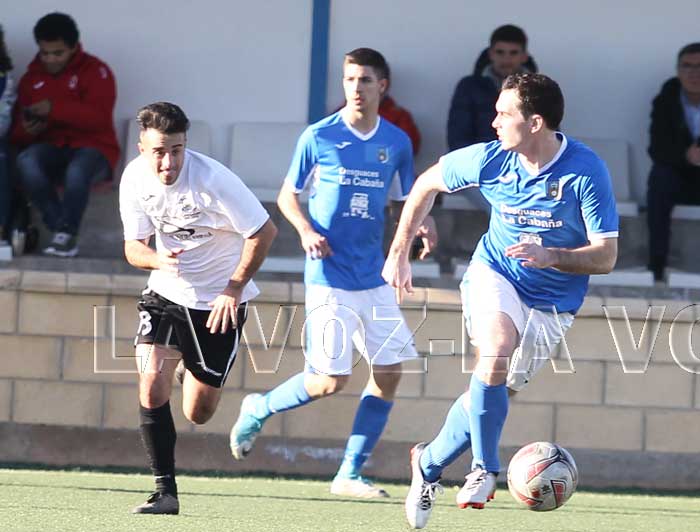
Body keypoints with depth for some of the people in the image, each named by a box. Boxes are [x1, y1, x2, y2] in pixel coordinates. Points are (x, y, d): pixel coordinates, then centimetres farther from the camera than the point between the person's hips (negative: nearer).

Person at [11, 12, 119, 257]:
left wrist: (55, 109, -27)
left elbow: (99, 118, -17)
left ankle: (67, 234, -22)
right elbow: (18, 129, 11)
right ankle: (62, 232, -27)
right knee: (26, 162, -33)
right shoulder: (31, 78, 11)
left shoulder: (95, 71, -4)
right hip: (52, 147, 4)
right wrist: (27, 130, -15)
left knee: (77, 171, -41)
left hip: (92, 147, -4)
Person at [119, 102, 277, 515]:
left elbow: (265, 231, -17)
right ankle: (166, 492, -8)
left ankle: (199, 378, 41)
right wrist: (156, 259, -25)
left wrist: (234, 289, -16)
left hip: (219, 299, -3)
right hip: (166, 293, 3)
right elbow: (134, 246, -1)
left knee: (198, 413, 2)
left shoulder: (212, 179, -25)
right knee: (152, 382, -18)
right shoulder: (135, 179, -10)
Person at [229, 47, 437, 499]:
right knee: (331, 380, -10)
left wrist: (423, 225, -6)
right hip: (330, 274, -5)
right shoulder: (318, 137, -5)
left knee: (390, 371, -2)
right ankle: (259, 409, 18)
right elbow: (288, 195, 5)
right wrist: (306, 229, -14)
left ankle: (351, 474, 8)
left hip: (374, 275, 5)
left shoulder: (397, 143, 5)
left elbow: (406, 201, 15)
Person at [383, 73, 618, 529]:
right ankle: (485, 470, -18)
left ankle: (430, 463, 27)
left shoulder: (587, 171, -20)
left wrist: (551, 256, -34)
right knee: (497, 347, -31)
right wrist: (400, 252, 6)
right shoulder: (490, 159, -11)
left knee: (493, 392, 1)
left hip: (553, 302, 0)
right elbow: (427, 184, 8)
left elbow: (606, 256, -17)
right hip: (494, 273, 0)